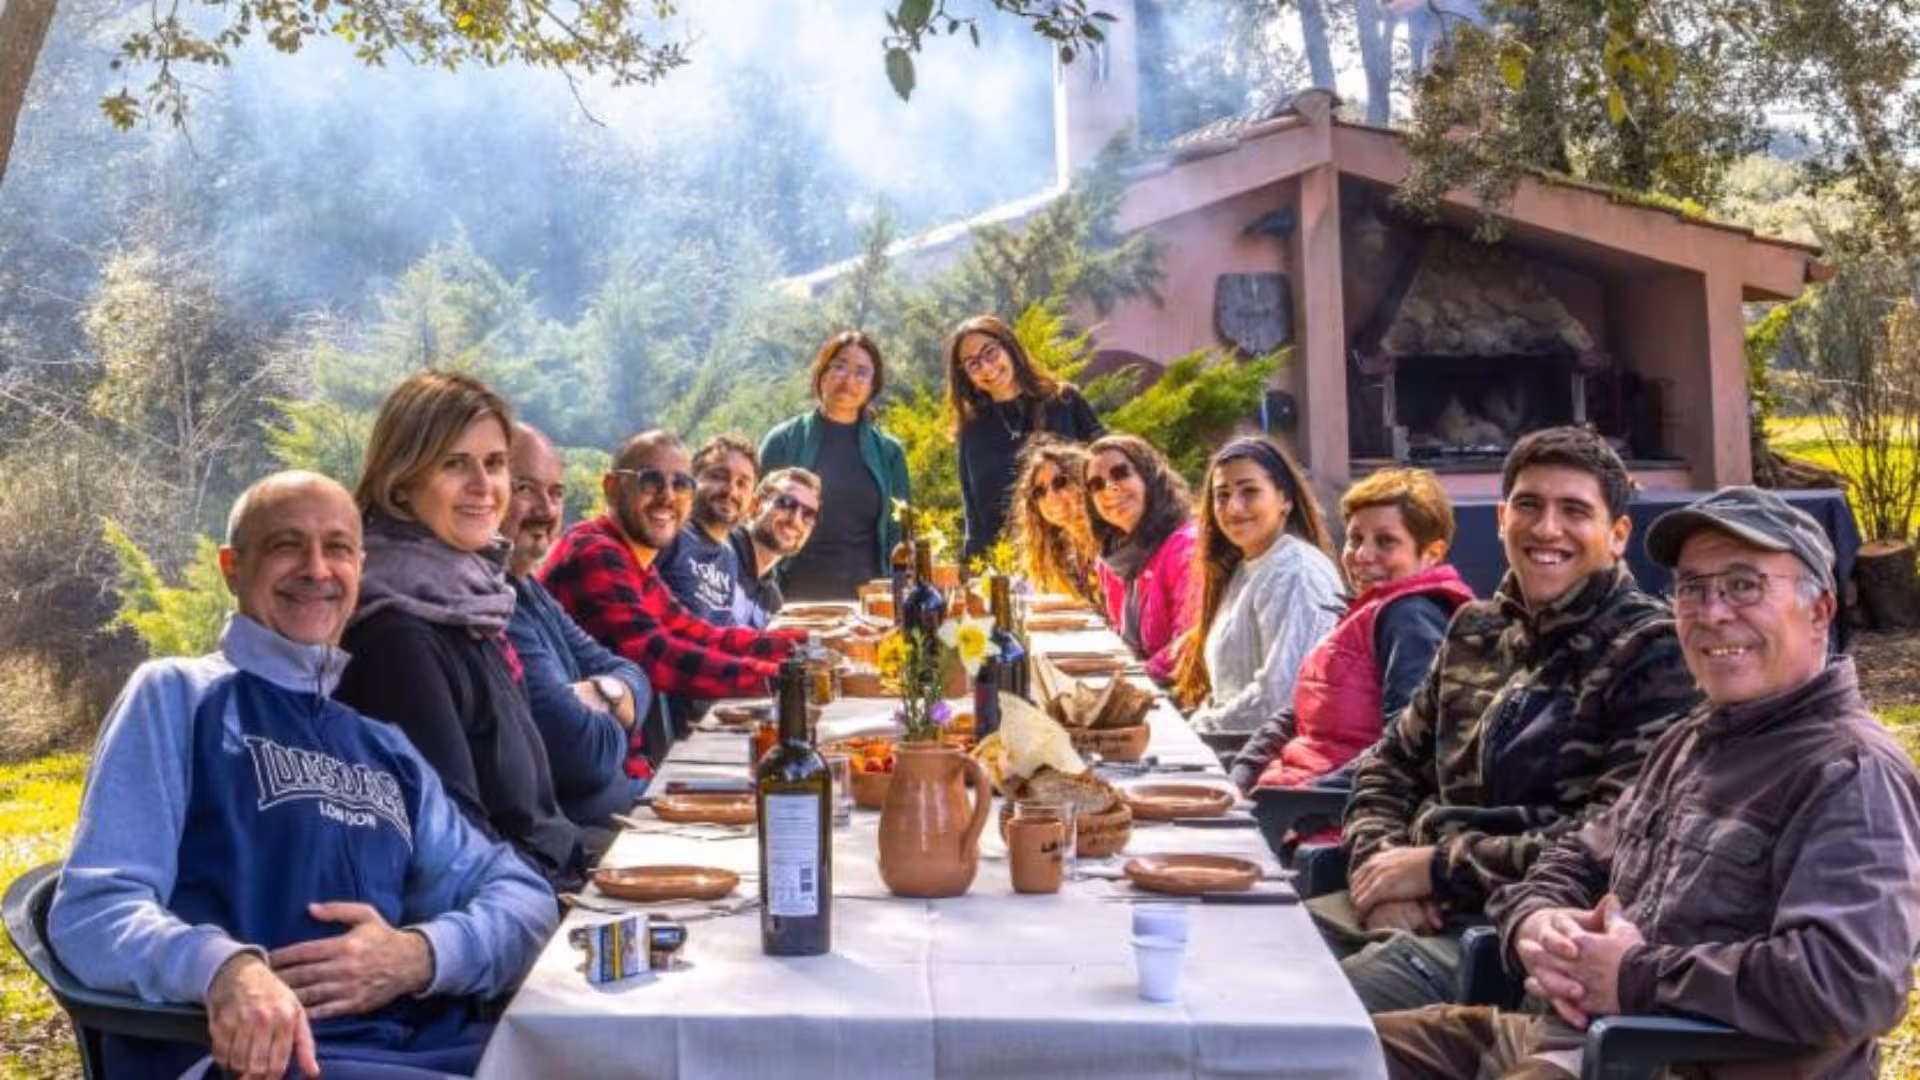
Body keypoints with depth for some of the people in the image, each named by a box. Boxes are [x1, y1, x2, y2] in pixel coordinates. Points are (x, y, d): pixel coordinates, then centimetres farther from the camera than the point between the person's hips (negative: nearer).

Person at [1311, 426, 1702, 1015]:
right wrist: (1382, 866, -2)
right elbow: (1389, 768, 21)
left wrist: (1438, 866, -13)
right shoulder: (1476, 629, 17)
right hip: (1429, 910, 7)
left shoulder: (1653, 652, -6)